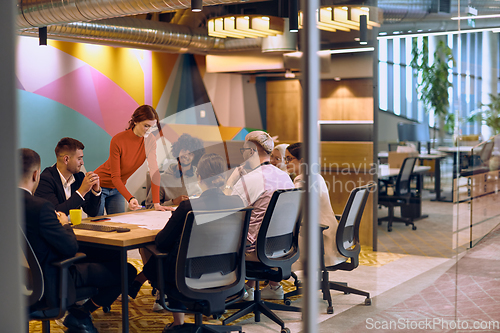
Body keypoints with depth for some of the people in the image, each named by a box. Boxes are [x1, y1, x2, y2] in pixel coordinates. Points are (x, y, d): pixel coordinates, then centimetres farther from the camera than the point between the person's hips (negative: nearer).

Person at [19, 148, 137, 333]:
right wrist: (65, 224, -2)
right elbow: (70, 248, -21)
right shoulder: (40, 206, -28)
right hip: (48, 287, -9)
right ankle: (80, 314, 8)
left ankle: (74, 310, 23)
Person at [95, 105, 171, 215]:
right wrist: (130, 199, -39)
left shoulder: (150, 140, -12)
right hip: (100, 186, -5)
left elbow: (154, 171, -15)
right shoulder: (118, 141, -26)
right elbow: (115, 177, -24)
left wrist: (156, 203, -22)